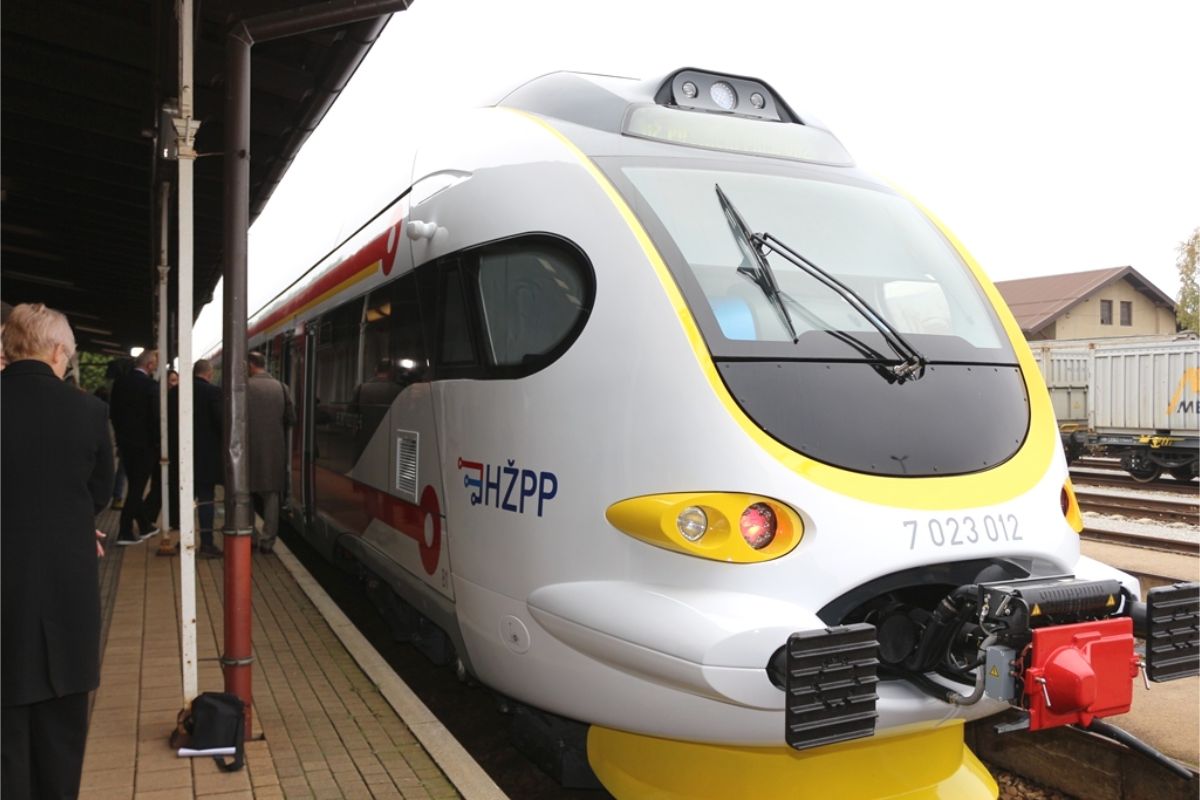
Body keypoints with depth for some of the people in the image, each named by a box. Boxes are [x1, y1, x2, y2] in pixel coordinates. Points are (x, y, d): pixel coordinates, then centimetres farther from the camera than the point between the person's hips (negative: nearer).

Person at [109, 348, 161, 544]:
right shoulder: (150, 385, -16)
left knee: (135, 485, 16)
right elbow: (155, 417, -16)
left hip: (124, 442, 7)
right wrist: (157, 441, -6)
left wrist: (120, 434, 19)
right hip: (145, 443, -7)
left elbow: (113, 411, 11)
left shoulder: (120, 383, 4)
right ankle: (125, 532, -1)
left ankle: (145, 526, 25)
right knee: (137, 486, -1)